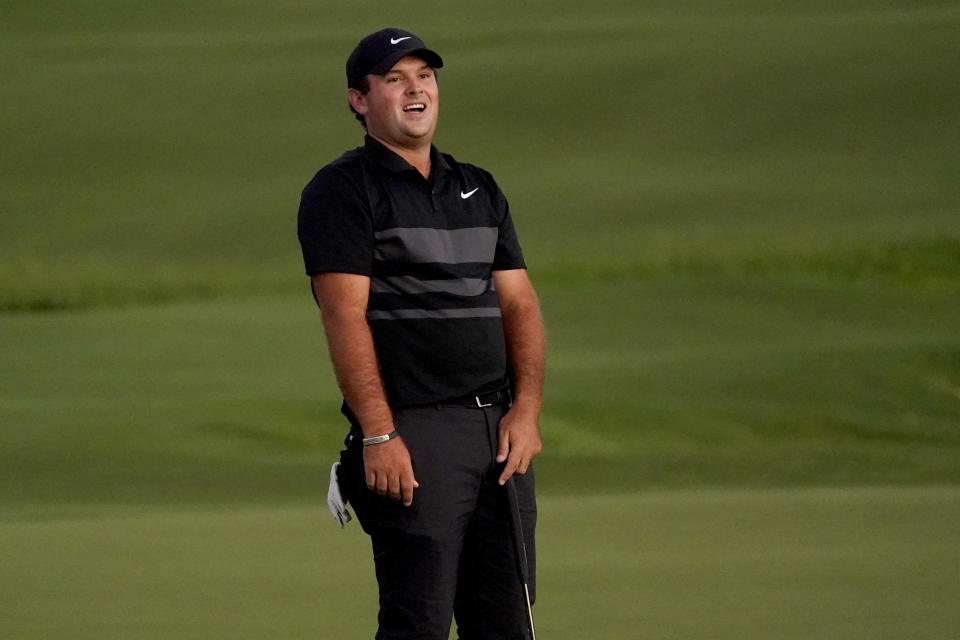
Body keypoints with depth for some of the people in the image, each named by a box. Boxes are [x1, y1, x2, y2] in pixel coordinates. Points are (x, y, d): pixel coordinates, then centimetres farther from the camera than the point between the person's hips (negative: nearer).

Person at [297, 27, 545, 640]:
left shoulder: (480, 189, 19)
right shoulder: (342, 191, -2)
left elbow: (519, 303, 15)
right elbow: (345, 317, -10)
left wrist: (526, 410, 0)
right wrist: (378, 436, -18)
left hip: (499, 429, 6)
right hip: (413, 431, -6)